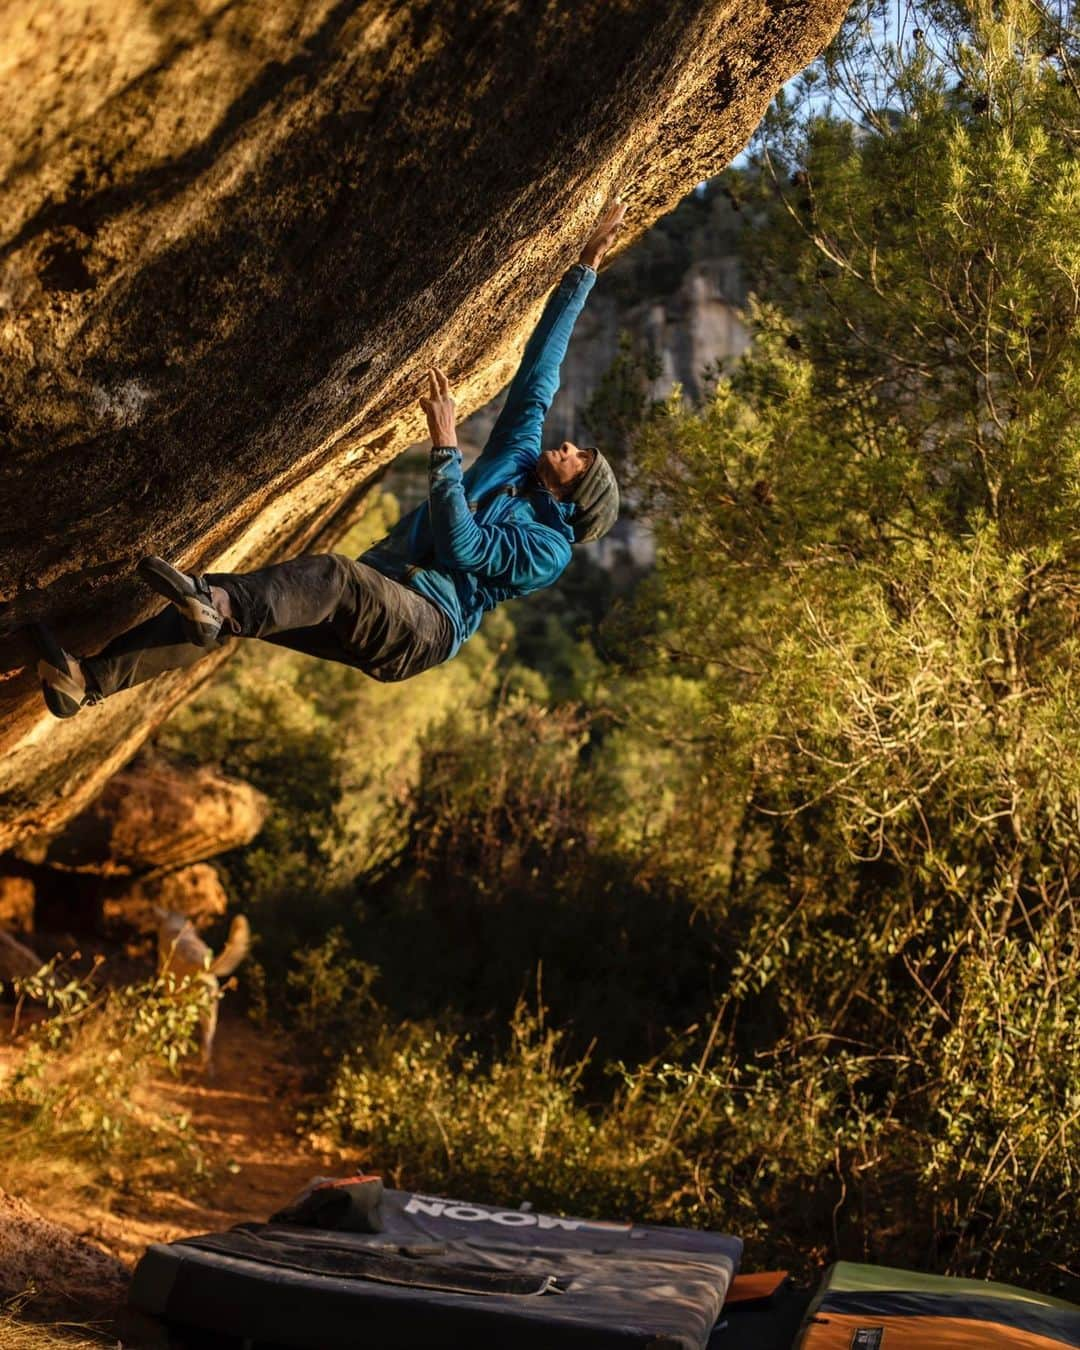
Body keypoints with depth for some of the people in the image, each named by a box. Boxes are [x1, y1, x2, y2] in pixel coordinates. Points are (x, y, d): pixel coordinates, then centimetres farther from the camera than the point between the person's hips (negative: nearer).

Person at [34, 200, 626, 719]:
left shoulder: (549, 546, 4)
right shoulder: (519, 458, 27)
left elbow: (459, 547, -13)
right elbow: (537, 376, 27)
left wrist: (445, 445, -16)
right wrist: (583, 271, 27)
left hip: (422, 628, -7)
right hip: (365, 612, 7)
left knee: (333, 573, -38)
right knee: (232, 603, -16)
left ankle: (214, 604, -68)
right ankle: (90, 680, -30)